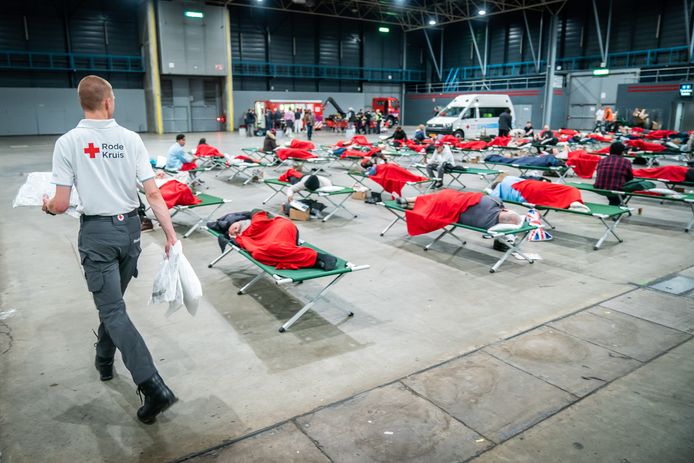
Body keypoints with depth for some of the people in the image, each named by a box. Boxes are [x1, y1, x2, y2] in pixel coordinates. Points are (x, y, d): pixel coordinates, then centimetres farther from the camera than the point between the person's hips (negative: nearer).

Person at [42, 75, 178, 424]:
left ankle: (153, 387, -12)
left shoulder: (67, 143, -9)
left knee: (112, 310, -3)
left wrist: (47, 206, 14)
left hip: (97, 232, -4)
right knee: (113, 300, 24)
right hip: (130, 228, 4)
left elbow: (61, 205, -9)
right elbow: (153, 194, -7)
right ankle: (104, 361, 43)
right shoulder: (131, 139, -3)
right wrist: (171, 234, -3)